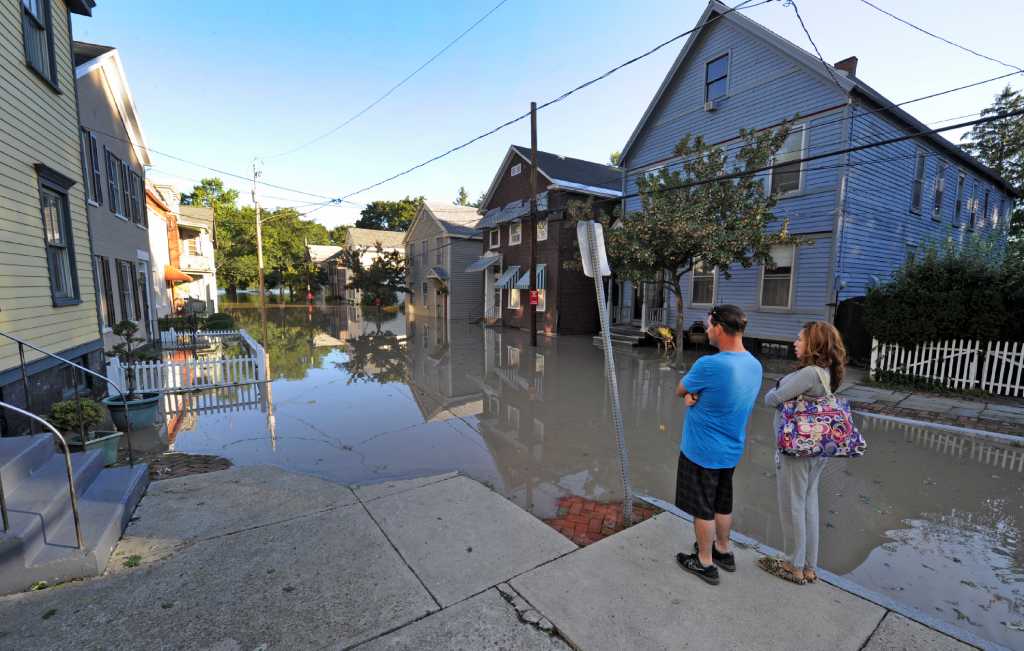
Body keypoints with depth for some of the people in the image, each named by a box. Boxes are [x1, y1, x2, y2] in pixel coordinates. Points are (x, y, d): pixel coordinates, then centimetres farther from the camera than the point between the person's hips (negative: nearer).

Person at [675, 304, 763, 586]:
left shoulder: (709, 365, -28)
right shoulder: (755, 365, -2)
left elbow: (679, 390, -11)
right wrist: (695, 395, -10)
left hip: (702, 452, -7)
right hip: (732, 450, 7)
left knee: (703, 509, 11)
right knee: (722, 504, 24)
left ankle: (705, 563, 27)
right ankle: (723, 551, 42)